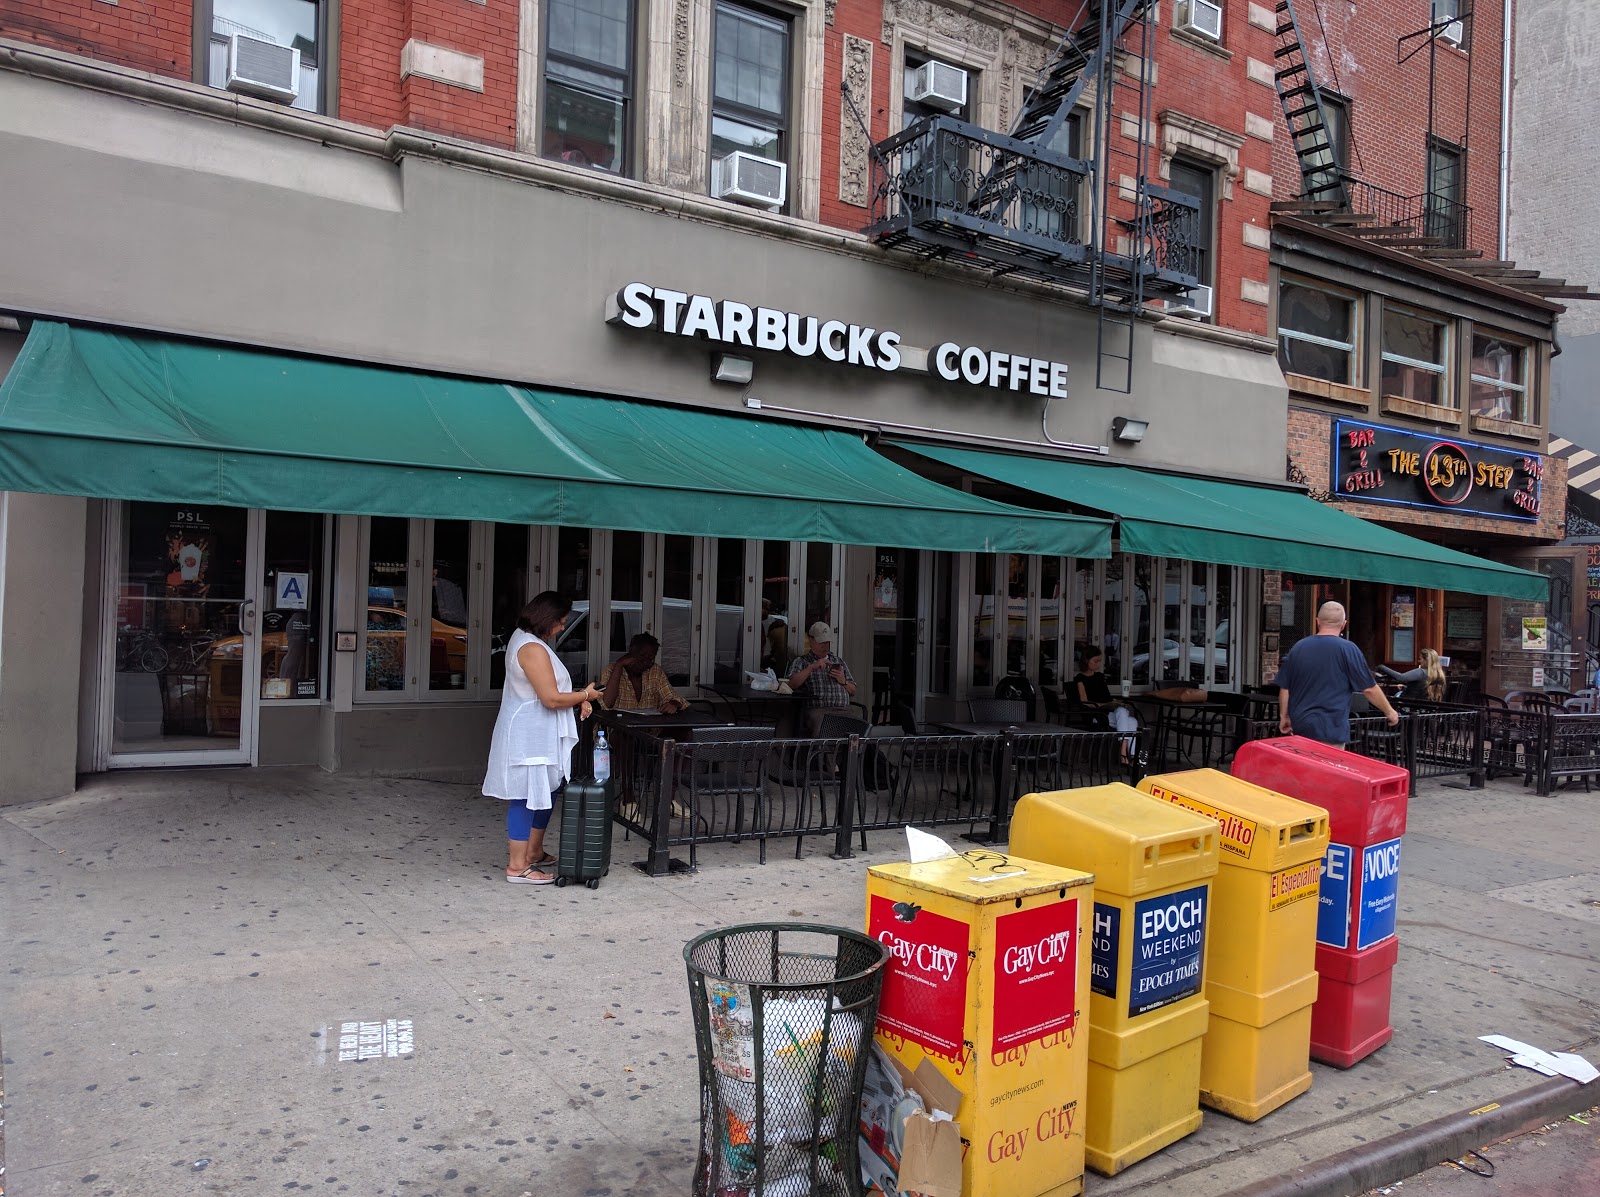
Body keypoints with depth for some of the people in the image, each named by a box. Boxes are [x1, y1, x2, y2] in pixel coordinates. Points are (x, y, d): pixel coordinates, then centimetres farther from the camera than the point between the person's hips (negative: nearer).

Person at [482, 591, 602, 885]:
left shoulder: (522, 638, 13)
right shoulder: (533, 648, -21)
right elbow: (551, 698, -23)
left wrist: (577, 700, 6)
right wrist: (585, 695, -8)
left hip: (536, 734, 11)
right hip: (529, 736, -11)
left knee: (545, 791, 19)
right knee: (526, 796, -4)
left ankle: (534, 852, 31)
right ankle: (517, 867, 3)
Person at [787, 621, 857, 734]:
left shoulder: (839, 661, 29)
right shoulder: (801, 661, 16)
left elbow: (853, 692, 27)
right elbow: (792, 684, -4)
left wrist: (843, 682, 6)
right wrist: (811, 667, -9)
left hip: (843, 710, 4)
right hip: (817, 709, -4)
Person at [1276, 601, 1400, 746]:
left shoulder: (1298, 647, 6)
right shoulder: (1348, 649, -7)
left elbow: (1284, 688, 10)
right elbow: (1369, 689, -2)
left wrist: (1284, 717, 21)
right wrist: (1389, 712, 12)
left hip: (1299, 728, 5)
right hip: (1330, 731, -5)